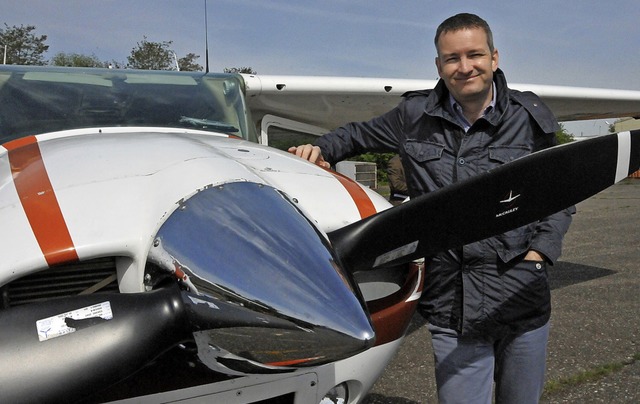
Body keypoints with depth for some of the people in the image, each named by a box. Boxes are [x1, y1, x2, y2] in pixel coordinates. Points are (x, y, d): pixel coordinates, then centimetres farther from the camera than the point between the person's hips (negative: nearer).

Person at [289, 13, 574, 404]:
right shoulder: (415, 115, 4)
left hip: (523, 300, 1)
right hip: (451, 308, 0)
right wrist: (322, 149, 4)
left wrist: (540, 251, -3)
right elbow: (359, 134, 22)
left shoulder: (530, 119, 2)